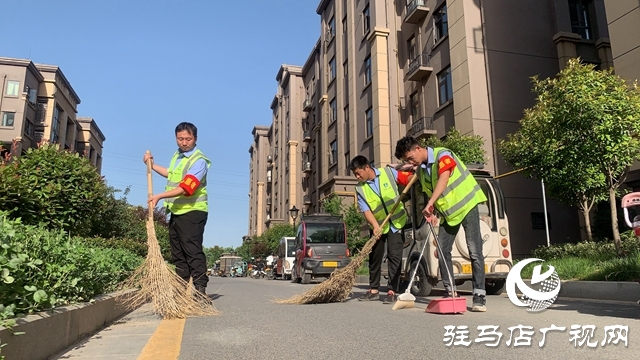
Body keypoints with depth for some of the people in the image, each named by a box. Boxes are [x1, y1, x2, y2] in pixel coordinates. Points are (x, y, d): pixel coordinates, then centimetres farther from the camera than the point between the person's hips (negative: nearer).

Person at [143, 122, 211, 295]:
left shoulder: (199, 160, -15)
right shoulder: (177, 155, 14)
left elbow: (186, 188, -27)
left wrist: (160, 196, -33)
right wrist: (152, 165, 27)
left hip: (192, 212, -9)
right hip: (176, 211, 9)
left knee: (193, 251, -12)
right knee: (177, 253, 12)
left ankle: (200, 289, -11)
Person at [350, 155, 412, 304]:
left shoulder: (388, 173, -8)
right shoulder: (360, 188, -6)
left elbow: (407, 178, 1)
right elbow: (366, 210, -13)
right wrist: (375, 226, -27)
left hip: (396, 222, -2)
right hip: (377, 226, 3)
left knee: (394, 256, -7)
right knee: (374, 257, 9)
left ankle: (392, 291, -1)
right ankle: (374, 290, 22)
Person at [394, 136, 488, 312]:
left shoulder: (442, 155, -18)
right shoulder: (420, 170, 5)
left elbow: (443, 180, -33)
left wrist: (430, 204, -40)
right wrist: (431, 212, -3)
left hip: (466, 204, -7)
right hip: (447, 211, 8)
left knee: (474, 251, -9)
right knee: (442, 251, 3)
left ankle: (480, 295, -6)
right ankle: (450, 291, 12)